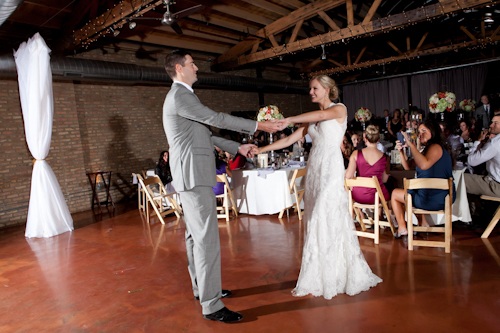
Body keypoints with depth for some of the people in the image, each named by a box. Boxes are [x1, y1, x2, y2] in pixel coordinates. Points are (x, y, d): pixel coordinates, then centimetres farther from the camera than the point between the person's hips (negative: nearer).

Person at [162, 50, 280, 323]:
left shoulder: (180, 95, 22)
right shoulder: (180, 95, -12)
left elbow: (205, 134, 21)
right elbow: (215, 119, -15)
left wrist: (238, 147, 17)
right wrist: (257, 126, -9)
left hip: (192, 176, 11)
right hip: (194, 176, -11)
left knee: (196, 236, 16)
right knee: (207, 239, -9)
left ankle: (202, 287, 29)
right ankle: (211, 305, 0)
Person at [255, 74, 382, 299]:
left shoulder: (340, 109, 1)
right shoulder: (311, 119, 17)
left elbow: (322, 115, -22)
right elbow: (289, 140, 12)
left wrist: (289, 119, -23)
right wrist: (261, 149, 5)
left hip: (331, 170, -6)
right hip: (314, 170, 6)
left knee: (328, 220, -5)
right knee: (316, 221, 7)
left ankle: (329, 279, 9)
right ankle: (318, 277, 18)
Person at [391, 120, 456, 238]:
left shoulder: (436, 147, -16)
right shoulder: (428, 149, 15)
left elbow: (424, 165, -36)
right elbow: (408, 167, 12)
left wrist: (411, 144, -30)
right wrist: (401, 151, -1)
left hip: (434, 200, -10)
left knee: (395, 194, 8)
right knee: (409, 192, 35)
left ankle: (402, 228, 18)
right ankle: (423, 223, 38)